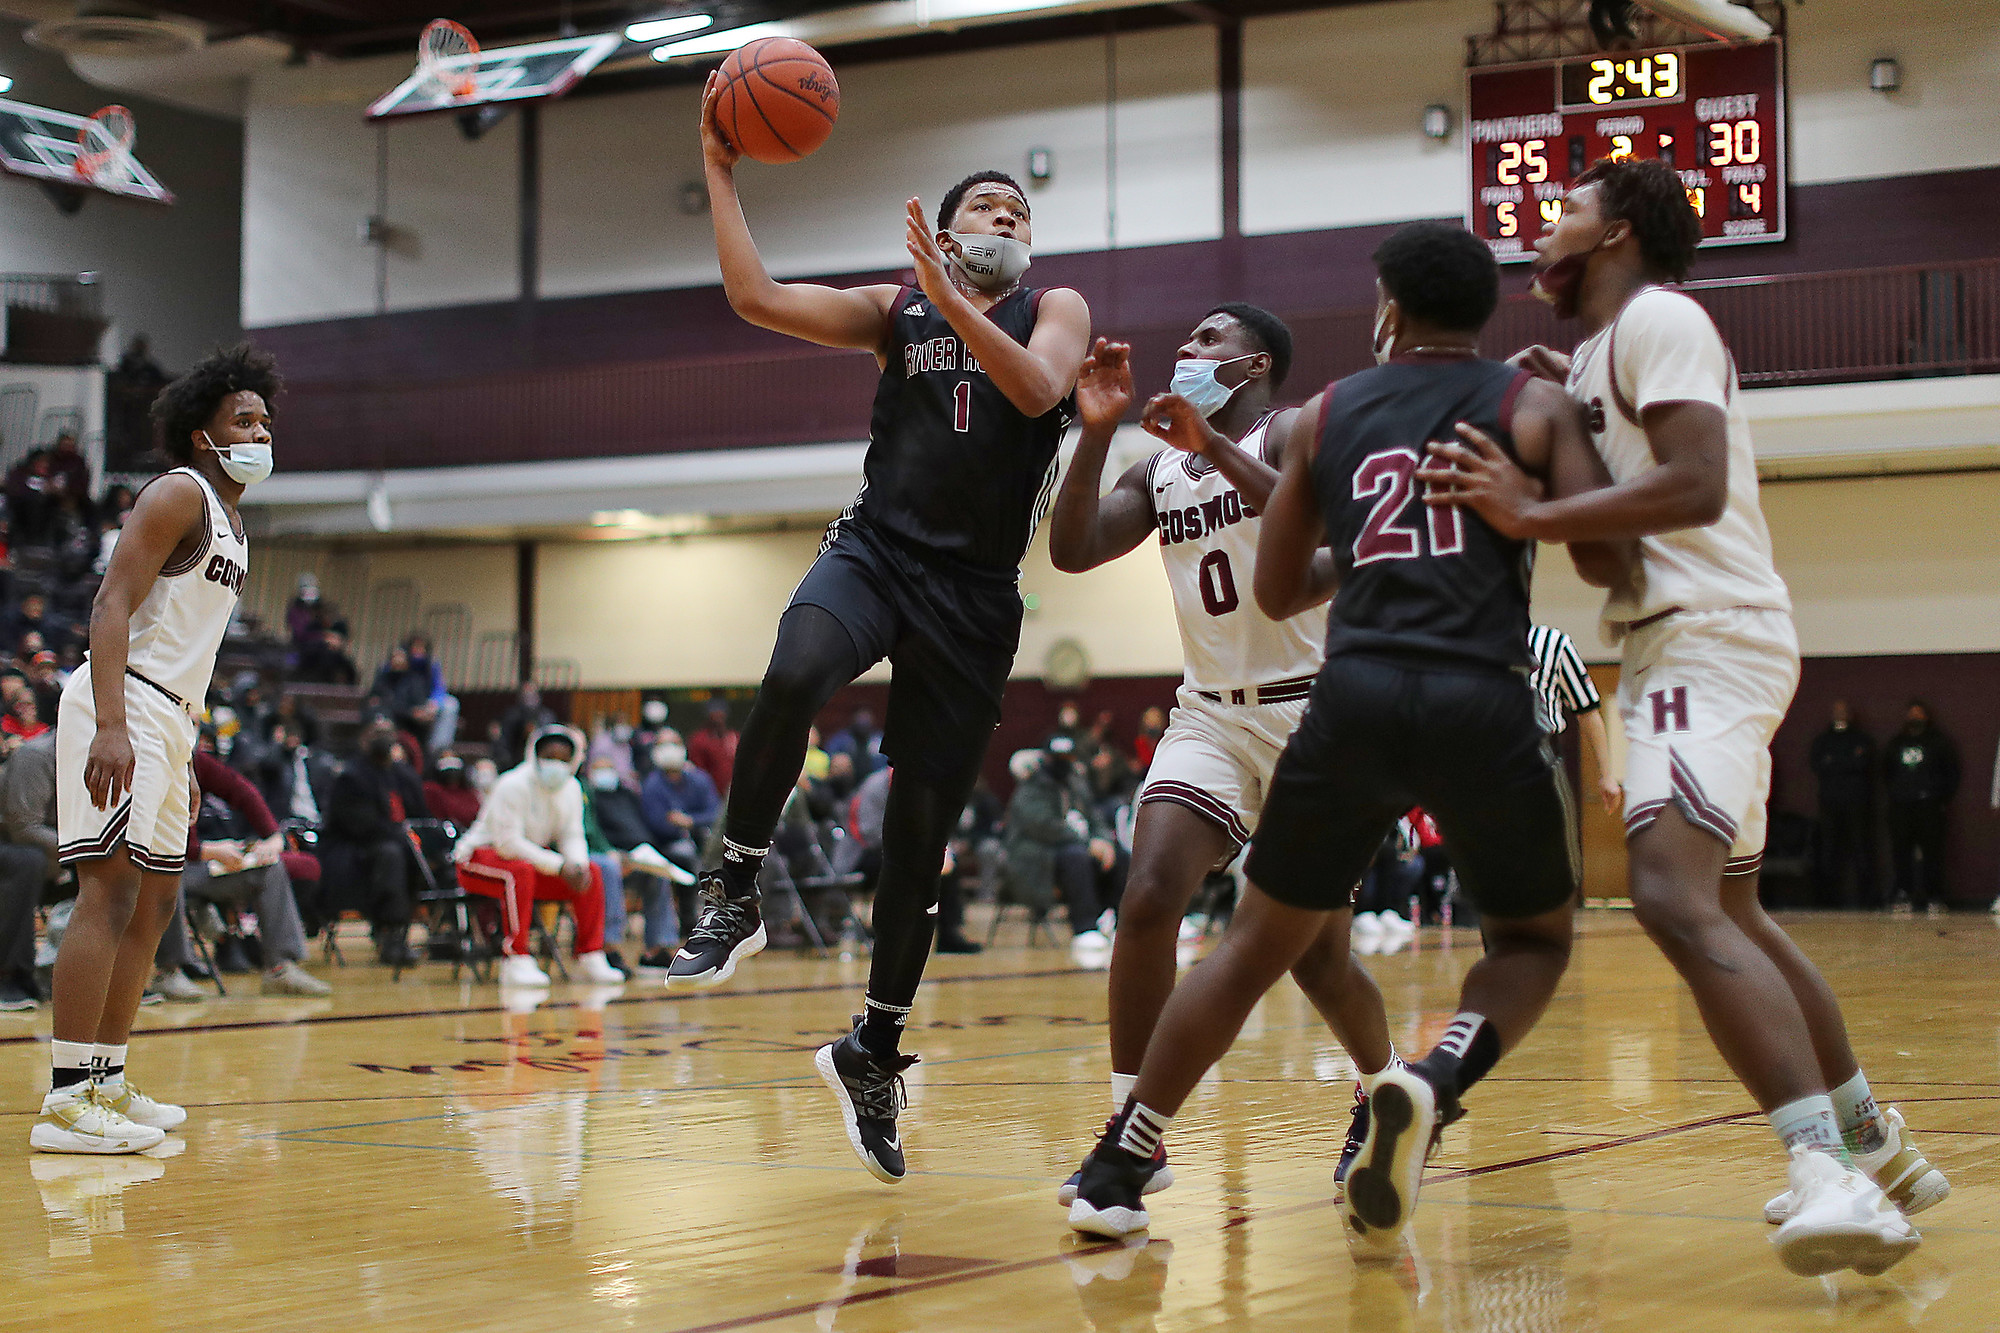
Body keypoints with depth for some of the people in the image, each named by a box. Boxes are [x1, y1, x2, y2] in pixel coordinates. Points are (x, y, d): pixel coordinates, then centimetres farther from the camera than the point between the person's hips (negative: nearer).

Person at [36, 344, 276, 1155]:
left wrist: (179, 739, 23)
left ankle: (106, 1082, 22)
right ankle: (64, 1102, -17)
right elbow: (111, 608, -19)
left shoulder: (230, 518, 20)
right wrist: (111, 726, -30)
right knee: (111, 889, -16)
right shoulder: (180, 494, -9)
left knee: (156, 897, 14)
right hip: (125, 706, -10)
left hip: (172, 716, 10)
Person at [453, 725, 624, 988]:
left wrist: (578, 863, -22)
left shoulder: (571, 789, 1)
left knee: (589, 874, -9)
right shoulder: (513, 786, -22)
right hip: (479, 856, -7)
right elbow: (507, 842, -28)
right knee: (519, 871, -40)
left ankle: (590, 959, -6)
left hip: (531, 859, 7)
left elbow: (572, 836, 3)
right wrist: (559, 866, -31)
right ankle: (515, 961, -38)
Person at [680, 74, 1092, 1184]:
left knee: (922, 833, 3)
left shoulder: (1055, 310, 9)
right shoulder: (896, 311, 12)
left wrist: (951, 300, -22)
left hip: (975, 594, 0)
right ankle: (734, 894, -20)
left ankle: (874, 1051, 19)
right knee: (794, 676, -37)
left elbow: (1039, 388, -14)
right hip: (875, 550, 0)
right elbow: (756, 298, 1)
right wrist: (721, 170, 0)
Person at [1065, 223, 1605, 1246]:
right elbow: (1606, 562, 2)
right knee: (1534, 938, 20)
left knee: (1255, 943, 17)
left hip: (1356, 696, 2)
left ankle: (1114, 1173, 14)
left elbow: (1276, 592, 22)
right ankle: (1432, 1085, -10)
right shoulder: (1532, 404, 10)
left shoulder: (1327, 414, 18)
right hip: (1483, 703, -2)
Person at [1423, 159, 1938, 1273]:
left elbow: (1696, 483, -23)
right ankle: (1873, 1143, 31)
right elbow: (1629, 486, 28)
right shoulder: (1600, 352, 21)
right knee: (1732, 911, 20)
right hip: (1680, 646, 11)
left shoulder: (1656, 316, -9)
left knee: (1676, 898, -27)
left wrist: (1530, 514, -24)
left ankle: (1827, 1170, -36)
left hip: (1709, 637, -11)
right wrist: (1560, 405, 16)